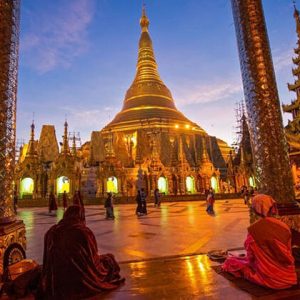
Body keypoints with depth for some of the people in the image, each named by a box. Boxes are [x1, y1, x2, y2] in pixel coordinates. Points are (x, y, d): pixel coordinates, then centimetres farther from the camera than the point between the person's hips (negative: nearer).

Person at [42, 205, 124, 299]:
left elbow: (48, 261, 7)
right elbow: (93, 257, -6)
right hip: (84, 281, -5)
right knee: (108, 258, 21)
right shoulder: (85, 232, -18)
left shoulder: (51, 232, -5)